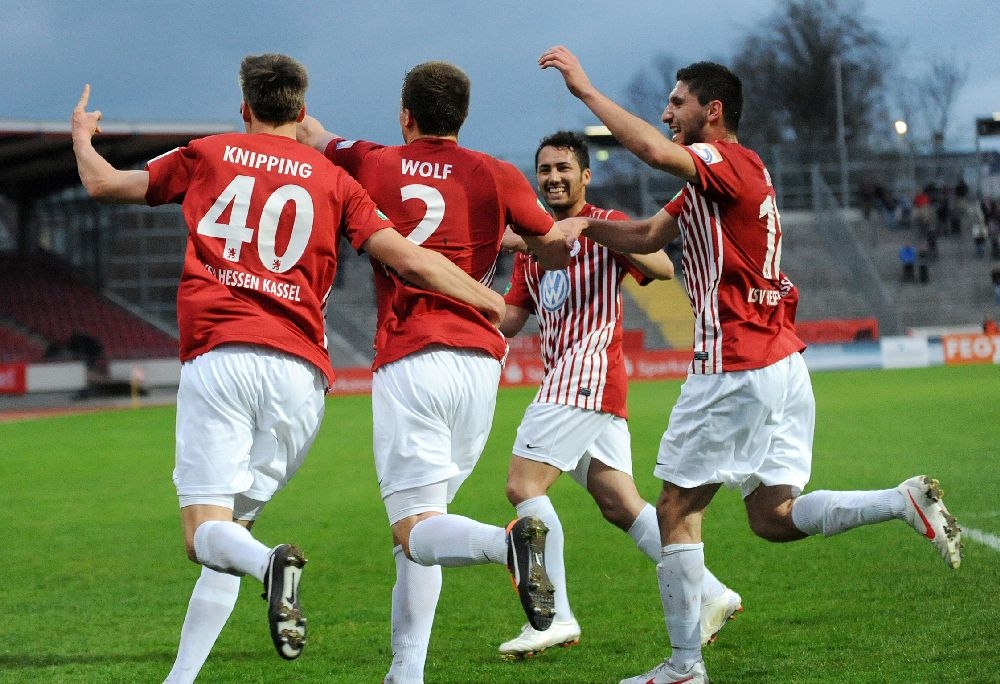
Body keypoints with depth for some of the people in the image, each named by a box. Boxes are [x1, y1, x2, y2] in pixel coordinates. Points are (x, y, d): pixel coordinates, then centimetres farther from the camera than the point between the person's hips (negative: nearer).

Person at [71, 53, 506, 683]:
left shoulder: (209, 156, 14)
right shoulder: (332, 179, 13)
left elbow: (104, 183, 24)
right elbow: (410, 260, 5)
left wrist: (82, 136, 46)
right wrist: (493, 302, 17)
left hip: (216, 355, -2)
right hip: (299, 370, 2)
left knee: (206, 533, -6)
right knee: (233, 525, 12)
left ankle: (271, 562, -40)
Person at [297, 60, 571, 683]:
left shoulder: (373, 166, 6)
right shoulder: (494, 175, 6)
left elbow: (311, 135, 26)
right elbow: (558, 251, 15)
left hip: (408, 362, -3)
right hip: (480, 361, 3)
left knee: (416, 530, -8)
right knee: (422, 523, 15)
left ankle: (508, 541, -40)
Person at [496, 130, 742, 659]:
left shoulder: (606, 225, -1)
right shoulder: (532, 240, 20)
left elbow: (663, 268, -17)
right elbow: (509, 322, 19)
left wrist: (593, 228, -26)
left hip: (588, 373, -8)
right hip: (566, 382, 8)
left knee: (523, 485, -13)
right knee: (620, 506, 7)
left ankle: (555, 617, -13)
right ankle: (710, 594, 10)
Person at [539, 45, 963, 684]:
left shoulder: (731, 163, -12)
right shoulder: (707, 183, 19)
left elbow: (655, 150, -31)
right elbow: (647, 236, 25)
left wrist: (585, 88, -25)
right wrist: (584, 224, 12)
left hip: (736, 369, -10)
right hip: (782, 364, 10)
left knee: (677, 510, 0)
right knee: (773, 517, 10)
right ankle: (907, 500, -4)